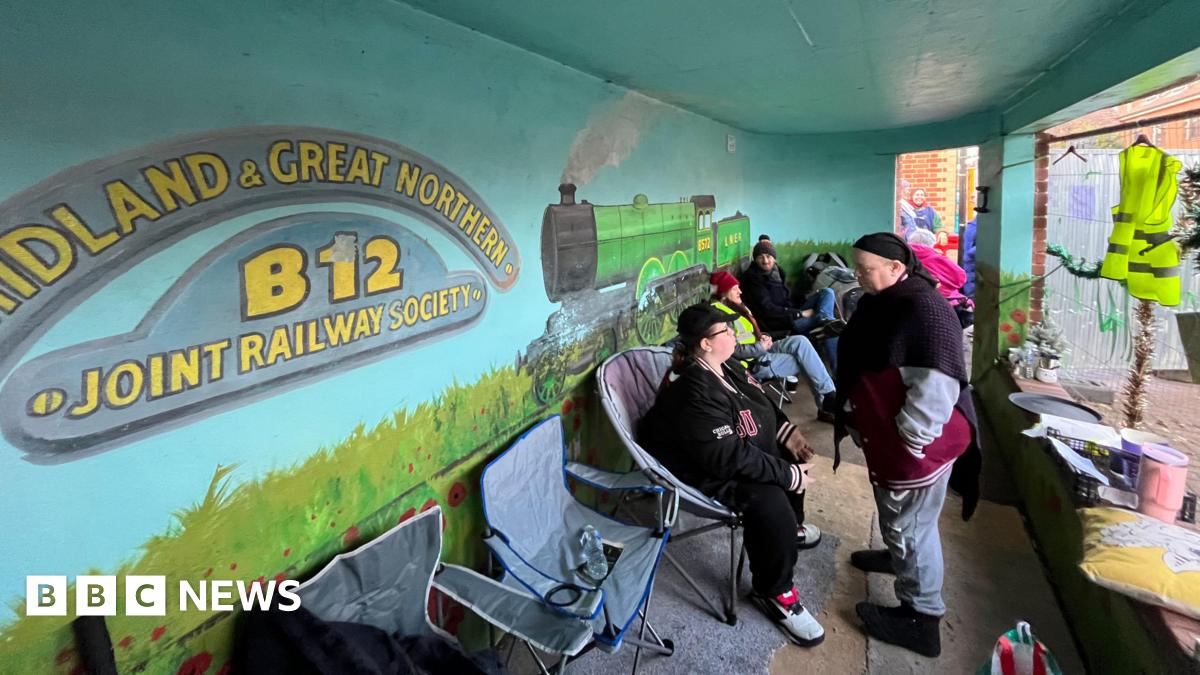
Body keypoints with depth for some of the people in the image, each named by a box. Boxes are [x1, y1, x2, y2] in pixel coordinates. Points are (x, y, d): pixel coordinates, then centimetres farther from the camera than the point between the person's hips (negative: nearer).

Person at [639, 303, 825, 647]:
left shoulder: (724, 365, -1)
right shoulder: (695, 393, -33)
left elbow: (760, 402, 13)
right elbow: (731, 457, -34)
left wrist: (787, 432, -2)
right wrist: (788, 475, -26)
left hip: (741, 449, 11)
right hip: (710, 473, -11)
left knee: (792, 457, 19)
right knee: (770, 503, -29)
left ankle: (791, 526, 41)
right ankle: (774, 592, -7)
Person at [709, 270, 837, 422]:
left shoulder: (736, 306, 16)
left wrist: (763, 337, 3)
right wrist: (761, 347, -16)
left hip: (761, 350, 8)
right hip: (753, 362, -8)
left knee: (800, 341, -15)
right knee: (805, 361, -15)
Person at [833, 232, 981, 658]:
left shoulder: (923, 308, -26)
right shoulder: (881, 301, 6)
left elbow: (936, 386, -30)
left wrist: (910, 439, -23)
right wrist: (853, 417, 24)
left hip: (914, 442, -9)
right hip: (887, 436, 10)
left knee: (910, 525, 3)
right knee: (898, 516, 29)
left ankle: (921, 619, 18)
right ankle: (899, 557, 52)